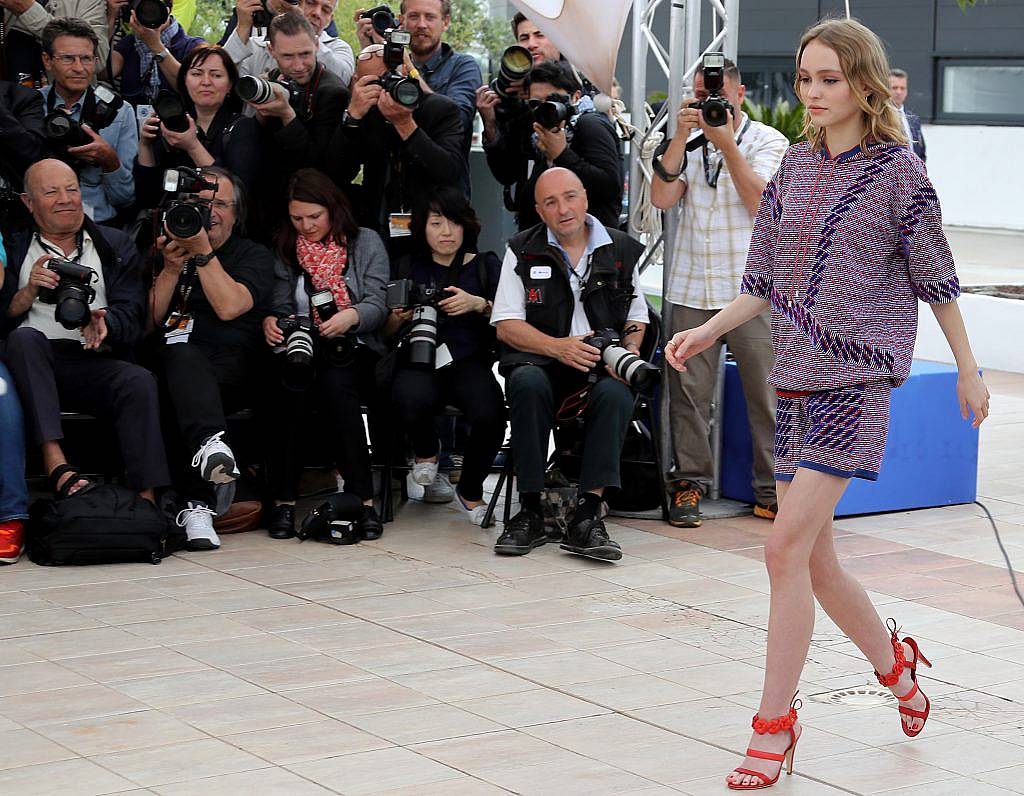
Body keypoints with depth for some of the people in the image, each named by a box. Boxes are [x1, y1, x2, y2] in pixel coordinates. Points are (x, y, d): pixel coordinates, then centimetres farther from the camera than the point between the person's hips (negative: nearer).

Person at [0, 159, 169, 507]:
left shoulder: (115, 246, 19)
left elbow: (130, 319, 5)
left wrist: (101, 323, -18)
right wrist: (29, 292, -14)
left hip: (94, 365, 0)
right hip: (32, 365, 0)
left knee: (140, 382, -31)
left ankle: (148, 500, -38)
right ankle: (56, 464, -45)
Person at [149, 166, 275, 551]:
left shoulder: (254, 256, 17)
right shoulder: (165, 250, 26)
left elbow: (229, 306, -4)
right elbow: (149, 320, 13)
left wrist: (203, 252, -4)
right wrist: (172, 268, 2)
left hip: (231, 369, -1)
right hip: (171, 361, 1)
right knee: (183, 356, -38)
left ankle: (196, 505, -47)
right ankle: (211, 444, -65)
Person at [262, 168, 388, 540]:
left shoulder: (366, 242, 9)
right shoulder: (285, 250, 15)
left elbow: (377, 306, -1)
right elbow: (281, 306, 10)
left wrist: (351, 316, -24)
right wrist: (270, 322, -14)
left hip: (353, 351, -1)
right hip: (302, 349, 1)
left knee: (337, 384, -36)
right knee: (291, 384, -34)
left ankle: (362, 497, -35)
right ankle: (284, 499, -32)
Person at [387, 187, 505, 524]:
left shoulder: (486, 265, 16)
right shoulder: (408, 268, 18)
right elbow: (386, 331, 15)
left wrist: (479, 305, -12)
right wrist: (399, 317, -7)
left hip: (469, 361, 0)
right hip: (419, 362, 0)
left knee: (489, 414, -33)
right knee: (411, 400, -37)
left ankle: (470, 492, -1)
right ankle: (426, 453, 3)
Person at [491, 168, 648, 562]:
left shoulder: (620, 249, 12)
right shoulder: (523, 252, 7)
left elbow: (637, 318, 18)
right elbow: (506, 325, 1)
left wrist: (628, 352, -5)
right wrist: (557, 346, -15)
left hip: (601, 366, 1)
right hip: (540, 360, -1)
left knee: (616, 394, -34)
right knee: (528, 383, -36)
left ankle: (586, 516, -35)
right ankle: (530, 512, -29)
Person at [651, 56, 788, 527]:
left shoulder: (768, 141, 4)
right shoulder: (687, 144, 13)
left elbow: (760, 201, -11)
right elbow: (661, 198, -1)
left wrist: (726, 142, -14)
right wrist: (682, 137, -7)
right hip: (692, 289, 3)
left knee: (766, 391, -3)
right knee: (689, 389, 0)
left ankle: (772, 489, 4)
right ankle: (689, 482, 8)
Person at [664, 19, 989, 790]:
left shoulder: (897, 171, -5)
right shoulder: (796, 167, 11)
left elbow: (936, 279, 2)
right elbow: (766, 282, 14)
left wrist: (969, 371, 7)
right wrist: (707, 330, 0)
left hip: (858, 378, -6)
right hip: (798, 377, 6)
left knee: (788, 549, -14)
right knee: (816, 561, 10)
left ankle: (775, 721, -5)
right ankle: (893, 660, 36)